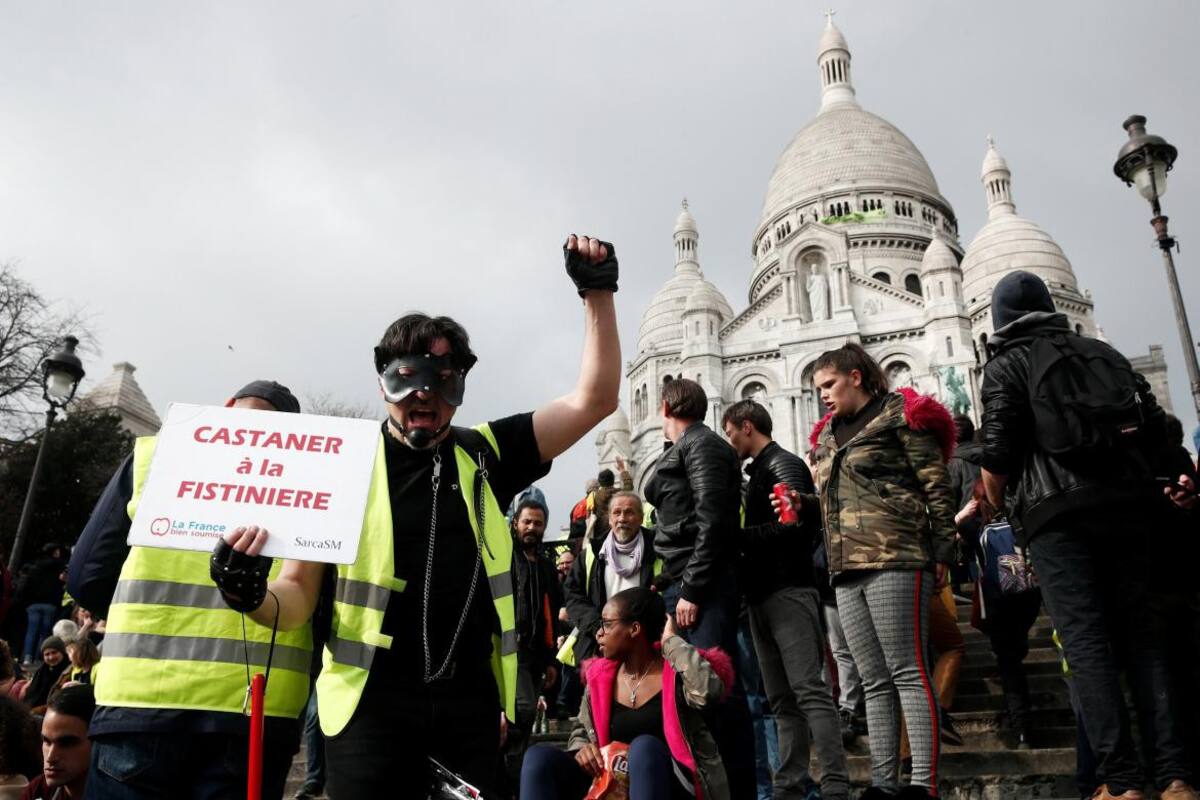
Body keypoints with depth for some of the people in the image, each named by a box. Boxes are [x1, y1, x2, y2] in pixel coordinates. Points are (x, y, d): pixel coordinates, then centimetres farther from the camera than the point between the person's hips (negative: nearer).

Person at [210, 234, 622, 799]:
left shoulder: (483, 456, 5)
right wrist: (250, 594, -23)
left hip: (472, 703, 3)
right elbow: (299, 596, 0)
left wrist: (598, 292, -3)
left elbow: (594, 401, 2)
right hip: (374, 702, -2)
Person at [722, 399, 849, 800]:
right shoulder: (756, 473, 22)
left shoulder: (784, 465, -4)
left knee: (809, 690, -12)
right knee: (782, 700, 8)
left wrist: (737, 537, -13)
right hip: (762, 596, 9)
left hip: (788, 590, -9)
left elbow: (795, 524, -18)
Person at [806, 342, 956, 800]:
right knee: (874, 683, 8)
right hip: (846, 572, 7)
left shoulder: (899, 415, 0)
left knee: (908, 673, -7)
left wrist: (942, 553, -9)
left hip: (894, 561, -7)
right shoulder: (829, 435, 21)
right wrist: (803, 506, 8)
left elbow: (936, 488, -5)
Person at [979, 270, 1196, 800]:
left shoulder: (1006, 365, 2)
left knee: (1085, 643, -4)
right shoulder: (1104, 353, 17)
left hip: (1055, 514, -5)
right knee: (1139, 635, 8)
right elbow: (1157, 432, 13)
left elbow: (999, 451, -8)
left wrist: (996, 504, 8)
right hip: (1128, 505, 5)